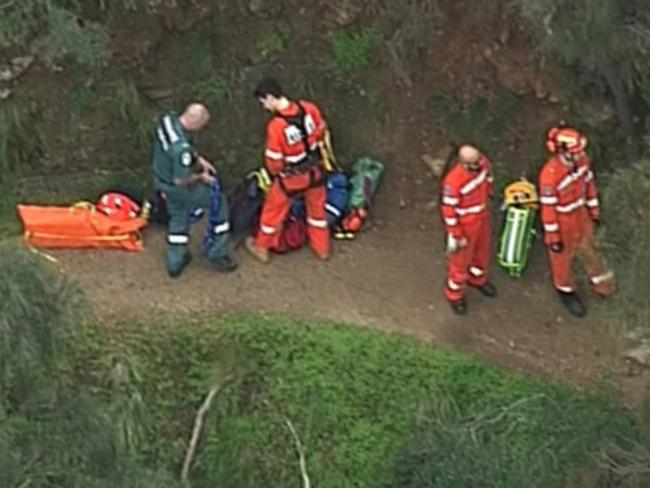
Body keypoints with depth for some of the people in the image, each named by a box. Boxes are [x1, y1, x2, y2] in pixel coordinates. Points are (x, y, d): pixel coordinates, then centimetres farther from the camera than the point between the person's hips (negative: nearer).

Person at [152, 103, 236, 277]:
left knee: (178, 218, 28)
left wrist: (198, 158, 5)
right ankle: (216, 254, 23)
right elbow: (181, 181, -30)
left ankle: (175, 263, 42)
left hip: (162, 179, 8)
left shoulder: (168, 119, -13)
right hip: (177, 187, -8)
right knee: (218, 203, 12)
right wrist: (201, 177, -13)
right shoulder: (181, 148, -40)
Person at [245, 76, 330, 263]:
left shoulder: (276, 126, -32)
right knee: (317, 207, 26)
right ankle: (322, 248, 42)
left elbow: (273, 160, -21)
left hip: (291, 177, -4)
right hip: (314, 170, 5)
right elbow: (320, 132, 3)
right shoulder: (309, 108, -17)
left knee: (274, 210, 19)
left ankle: (262, 248, 37)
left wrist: (274, 172, 2)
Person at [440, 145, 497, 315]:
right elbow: (448, 210, -26)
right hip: (464, 224, -6)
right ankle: (454, 294, 43)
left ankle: (477, 279, 60)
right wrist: (457, 236, -17)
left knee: (482, 249, 30)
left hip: (483, 216, 6)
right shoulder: (453, 181, -39)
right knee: (461, 259, 16)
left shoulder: (482, 163, -21)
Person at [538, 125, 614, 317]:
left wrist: (594, 210, 12)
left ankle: (599, 281, 54)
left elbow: (588, 183, 1)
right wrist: (553, 238, -17)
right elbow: (548, 208, -26)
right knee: (563, 256, 20)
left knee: (587, 247, 29)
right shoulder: (550, 174, -38)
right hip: (562, 220, -6)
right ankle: (566, 290, 46)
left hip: (580, 214, 6)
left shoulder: (581, 159, -18)